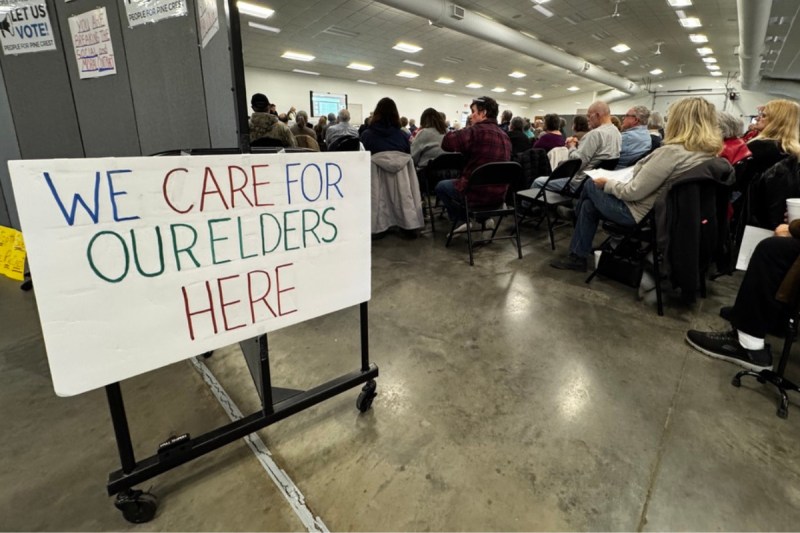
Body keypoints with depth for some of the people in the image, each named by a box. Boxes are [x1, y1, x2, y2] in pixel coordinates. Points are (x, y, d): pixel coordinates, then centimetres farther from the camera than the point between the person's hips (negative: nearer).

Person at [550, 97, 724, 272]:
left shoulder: (672, 152, -26)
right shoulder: (709, 154, 2)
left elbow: (633, 192, -24)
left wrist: (607, 183, -6)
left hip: (638, 213, -9)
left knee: (591, 185, 10)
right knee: (589, 204, 16)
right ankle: (577, 255, 24)